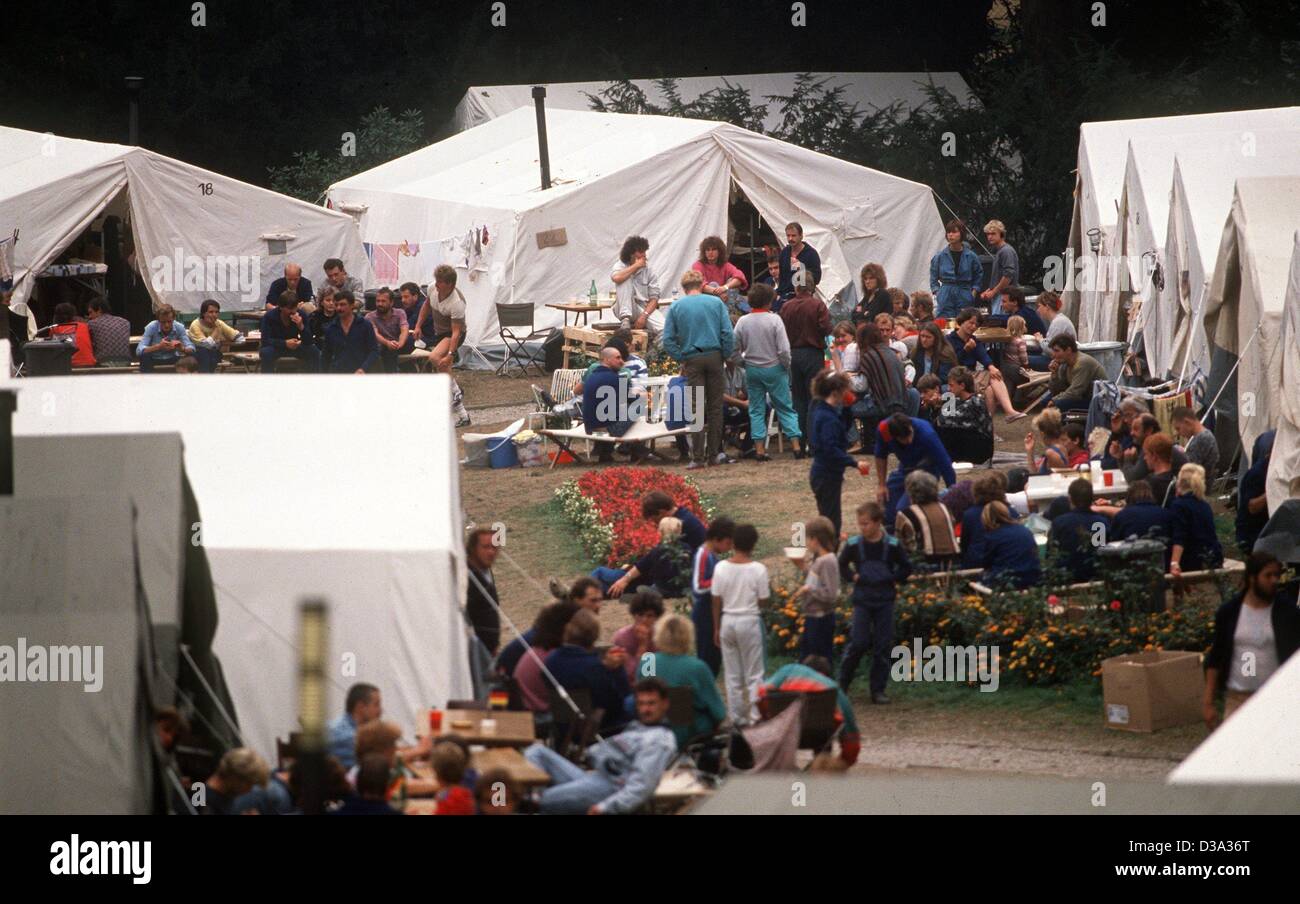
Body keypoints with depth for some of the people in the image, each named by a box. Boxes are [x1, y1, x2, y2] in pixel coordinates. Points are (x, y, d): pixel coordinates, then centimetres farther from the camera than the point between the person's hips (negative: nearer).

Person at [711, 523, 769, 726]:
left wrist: (716, 628, 10)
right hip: (750, 621, -3)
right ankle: (755, 715, 3)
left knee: (732, 674, 12)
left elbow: (716, 601, 0)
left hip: (728, 621, 3)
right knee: (753, 674, 6)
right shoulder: (758, 569, -13)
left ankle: (737, 717, 16)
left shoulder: (721, 568, -5)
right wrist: (768, 588, 12)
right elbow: (762, 600, -8)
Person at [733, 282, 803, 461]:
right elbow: (784, 349, -15)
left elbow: (735, 348, -1)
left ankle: (759, 448, 3)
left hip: (752, 370, 2)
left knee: (756, 410, 8)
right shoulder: (774, 320, -13)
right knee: (785, 408, 5)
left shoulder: (742, 322, -5)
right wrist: (786, 366, 2)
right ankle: (796, 444, -1)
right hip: (774, 369, -2)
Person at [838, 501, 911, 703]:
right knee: (858, 643, -8)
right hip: (862, 600, -1)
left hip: (885, 601, 1)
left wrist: (892, 579, -9)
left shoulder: (891, 546, -5)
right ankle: (843, 684, 7)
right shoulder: (854, 545, -3)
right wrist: (852, 577, -5)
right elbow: (842, 565, 11)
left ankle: (878, 690, 9)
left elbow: (906, 568, 3)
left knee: (883, 646, 2)